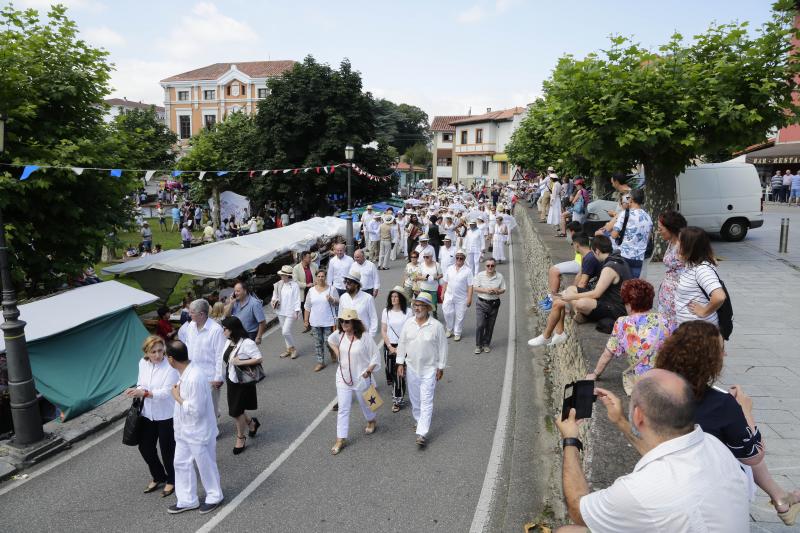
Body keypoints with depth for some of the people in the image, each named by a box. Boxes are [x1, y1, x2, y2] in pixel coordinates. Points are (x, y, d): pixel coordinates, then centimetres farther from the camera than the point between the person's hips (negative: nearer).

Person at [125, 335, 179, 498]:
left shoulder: (170, 367, -23)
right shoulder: (143, 363, -3)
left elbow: (166, 392, -25)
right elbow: (141, 382, 10)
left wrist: (145, 393, -35)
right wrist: (137, 391, -12)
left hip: (166, 415, -6)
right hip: (148, 413, 6)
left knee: (167, 449, 7)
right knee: (145, 447, 16)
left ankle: (171, 480, 32)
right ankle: (158, 477, 40)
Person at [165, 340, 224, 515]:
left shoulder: (195, 378, -33)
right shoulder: (187, 369, -4)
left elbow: (195, 410, -29)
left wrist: (177, 397, -19)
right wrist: (177, 418, 16)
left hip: (198, 432, -9)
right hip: (184, 430, 9)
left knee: (205, 465, 12)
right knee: (181, 463, 19)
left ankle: (214, 497, 34)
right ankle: (187, 500, 36)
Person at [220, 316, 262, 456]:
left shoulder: (247, 343, -21)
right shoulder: (229, 342, 2)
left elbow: (259, 359, -22)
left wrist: (240, 362, -27)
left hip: (243, 382, -7)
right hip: (231, 380, 7)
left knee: (236, 412, 2)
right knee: (235, 411, 13)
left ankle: (241, 438, 25)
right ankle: (251, 423, 40)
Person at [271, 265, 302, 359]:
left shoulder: (294, 285, -14)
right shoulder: (279, 285, 0)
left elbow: (297, 299, -12)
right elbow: (275, 296, 12)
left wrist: (296, 311, -14)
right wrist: (274, 301, -9)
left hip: (290, 312, -6)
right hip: (281, 311, 6)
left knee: (286, 332, -10)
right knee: (284, 331, 15)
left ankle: (293, 348, 11)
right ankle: (289, 349, 31)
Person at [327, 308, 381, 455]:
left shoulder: (365, 337, -22)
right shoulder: (339, 334, -7)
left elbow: (375, 356, -14)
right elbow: (330, 340, 18)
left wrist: (368, 371, -19)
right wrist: (337, 352, 5)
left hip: (361, 378, -3)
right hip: (343, 378, 3)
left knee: (365, 403, 21)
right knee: (343, 409, 5)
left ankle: (371, 421, 51)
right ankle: (341, 439, 14)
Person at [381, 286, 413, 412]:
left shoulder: (408, 312, -8)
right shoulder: (386, 311, 0)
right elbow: (383, 331, 1)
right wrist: (390, 347, -7)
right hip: (389, 346, 3)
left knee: (399, 373, -4)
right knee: (389, 370, 9)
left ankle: (398, 400, 9)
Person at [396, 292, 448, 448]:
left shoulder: (436, 326, -13)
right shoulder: (408, 324, -2)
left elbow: (442, 347, -5)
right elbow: (402, 344, 5)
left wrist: (441, 367, -3)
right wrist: (400, 363, 3)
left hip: (429, 369, -4)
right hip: (411, 368, 4)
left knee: (426, 401, -5)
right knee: (415, 399, 17)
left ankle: (422, 434, -3)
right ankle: (420, 422, 39)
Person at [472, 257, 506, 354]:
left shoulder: (500, 276, 0)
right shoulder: (480, 275, -4)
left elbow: (503, 289, 5)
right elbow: (474, 288, -6)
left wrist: (497, 291, -17)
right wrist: (485, 290, -20)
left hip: (494, 304, 2)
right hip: (481, 303, -2)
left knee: (490, 326, 10)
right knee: (480, 325, -7)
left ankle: (486, 344, 26)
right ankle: (478, 345, 8)